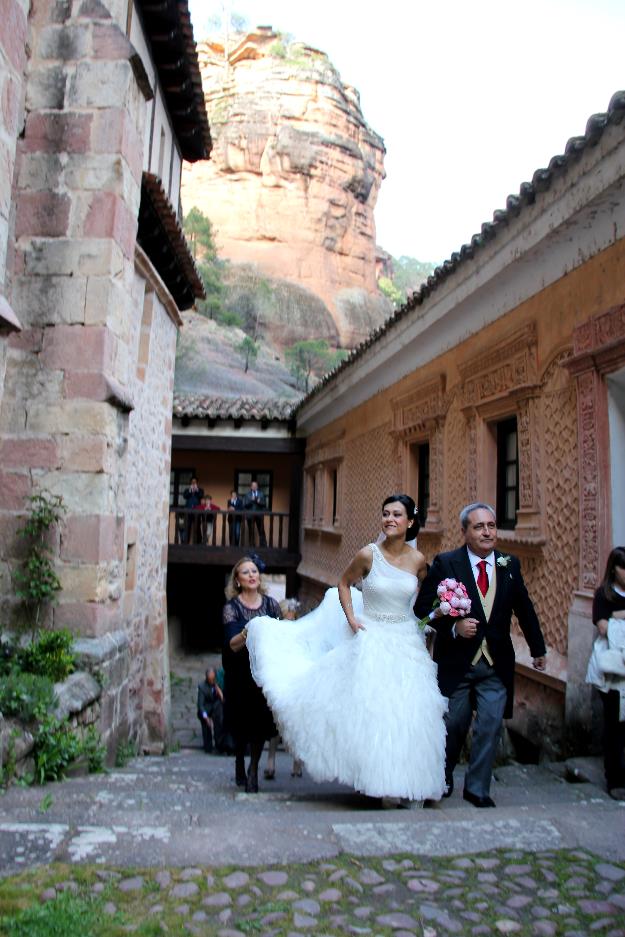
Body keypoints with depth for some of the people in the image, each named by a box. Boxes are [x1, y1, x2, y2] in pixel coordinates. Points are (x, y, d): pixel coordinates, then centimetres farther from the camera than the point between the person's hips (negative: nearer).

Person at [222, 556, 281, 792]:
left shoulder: (271, 604, 2)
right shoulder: (232, 607, -7)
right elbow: (231, 645, -18)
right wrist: (246, 634, -35)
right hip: (241, 673, -1)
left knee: (261, 720, -4)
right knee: (242, 722, 8)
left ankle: (253, 769, 11)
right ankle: (239, 764, 33)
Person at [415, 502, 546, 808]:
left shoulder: (510, 565, 2)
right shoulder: (445, 563, -9)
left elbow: (524, 609, 14)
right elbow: (423, 607, -9)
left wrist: (538, 649, 22)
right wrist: (453, 627, -23)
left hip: (496, 664, 3)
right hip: (456, 660, -2)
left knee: (491, 724, 0)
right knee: (454, 724, 11)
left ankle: (477, 787, 22)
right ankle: (444, 777, 39)